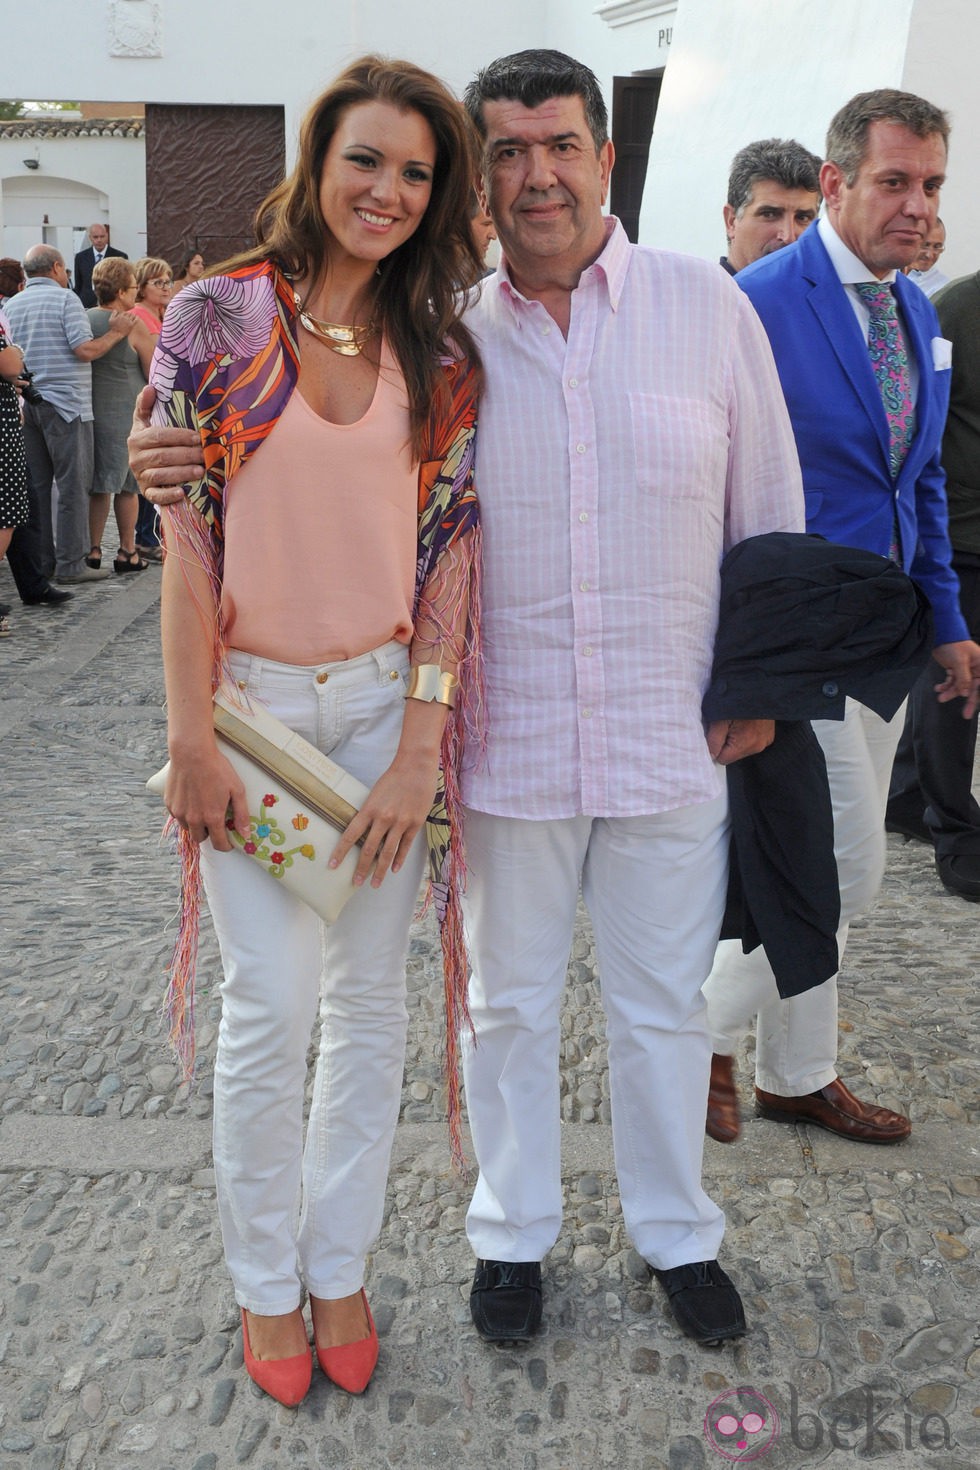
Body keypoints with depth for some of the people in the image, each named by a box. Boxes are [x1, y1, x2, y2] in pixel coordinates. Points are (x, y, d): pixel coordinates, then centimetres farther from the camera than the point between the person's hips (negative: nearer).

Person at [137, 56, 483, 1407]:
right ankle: (264, 1280, 23)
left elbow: (451, 543, 1)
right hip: (252, 697, -2)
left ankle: (338, 1268, 28)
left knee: (371, 998, 8)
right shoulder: (217, 318, -3)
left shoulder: (440, 351, 4)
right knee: (273, 1004, -1)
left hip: (388, 699, 3)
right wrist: (192, 735, -9)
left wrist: (420, 747, -6)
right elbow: (187, 531, -5)